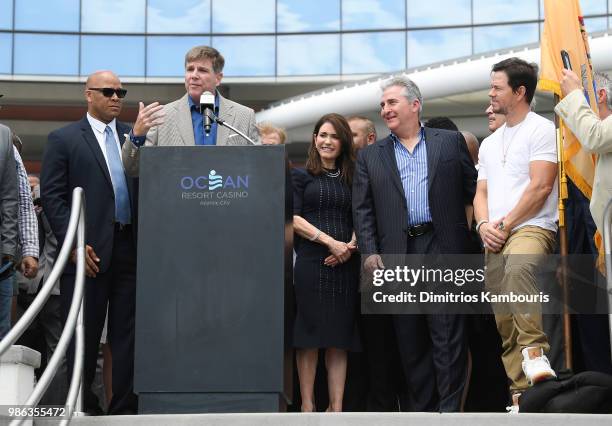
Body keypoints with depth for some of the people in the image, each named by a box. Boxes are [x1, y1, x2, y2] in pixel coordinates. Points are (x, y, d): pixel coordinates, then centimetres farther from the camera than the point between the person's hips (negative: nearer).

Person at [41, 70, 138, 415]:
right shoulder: (64, 139, 4)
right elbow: (52, 195, -2)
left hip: (130, 247, 3)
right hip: (90, 250, -3)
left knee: (128, 334, 4)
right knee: (84, 336, 2)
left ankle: (125, 407, 8)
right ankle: (83, 408, 10)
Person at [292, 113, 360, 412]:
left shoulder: (352, 179, 17)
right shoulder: (300, 175, 7)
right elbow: (294, 219, -3)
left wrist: (350, 246, -7)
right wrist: (330, 241, -13)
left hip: (344, 264, 3)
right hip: (310, 261, -3)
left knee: (339, 337, 2)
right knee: (308, 334, -3)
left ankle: (336, 406, 3)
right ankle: (307, 405, 1)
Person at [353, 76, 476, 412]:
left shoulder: (451, 142, 10)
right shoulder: (370, 156, 14)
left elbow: (473, 190, 10)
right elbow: (362, 209, 8)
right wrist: (369, 252, -3)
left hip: (443, 249, -2)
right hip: (397, 255, 2)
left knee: (447, 333, -5)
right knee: (409, 338, 5)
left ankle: (450, 407, -1)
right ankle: (423, 409, 12)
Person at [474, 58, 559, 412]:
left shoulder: (541, 130, -1)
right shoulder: (489, 143, 22)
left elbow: (540, 187, -11)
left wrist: (506, 224, -12)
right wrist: (484, 225, 0)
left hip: (532, 228, -8)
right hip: (494, 239, 8)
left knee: (518, 266, -41)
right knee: (506, 326, 3)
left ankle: (535, 350, -39)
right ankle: (521, 396, 7)